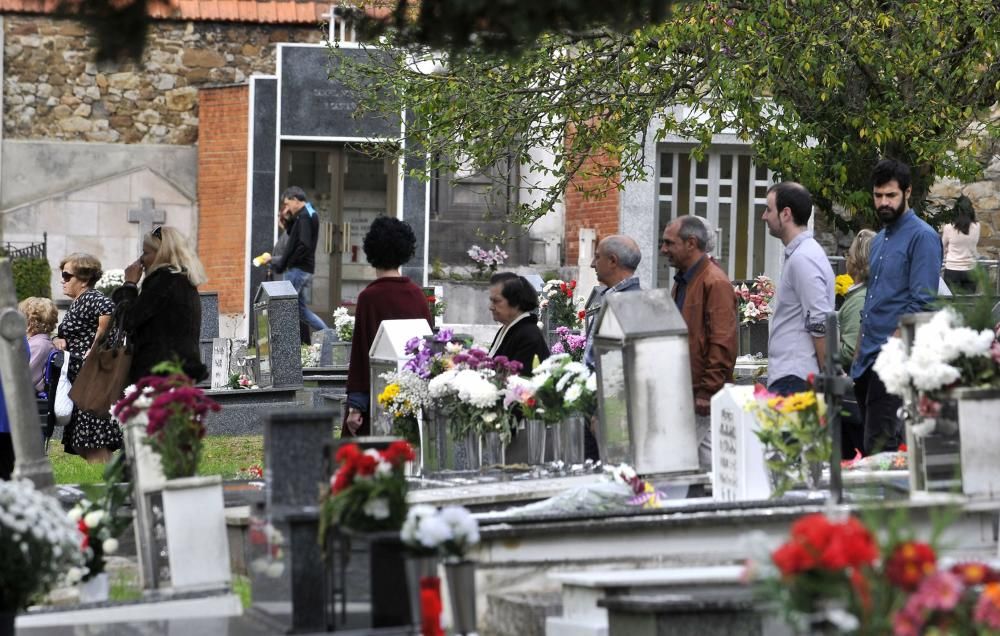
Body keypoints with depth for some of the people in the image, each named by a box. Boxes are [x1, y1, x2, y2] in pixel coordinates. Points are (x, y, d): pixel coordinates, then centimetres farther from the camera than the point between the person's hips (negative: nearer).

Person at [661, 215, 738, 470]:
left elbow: (722, 344, -19)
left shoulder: (715, 283, -13)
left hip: (704, 397, -10)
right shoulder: (682, 281, 18)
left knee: (708, 463, -9)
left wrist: (708, 392, -20)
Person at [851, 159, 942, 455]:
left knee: (879, 449, -13)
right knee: (870, 444, 8)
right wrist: (859, 353, 18)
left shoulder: (922, 237, -7)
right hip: (867, 361, 9)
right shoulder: (879, 239, 19)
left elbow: (921, 304, -15)